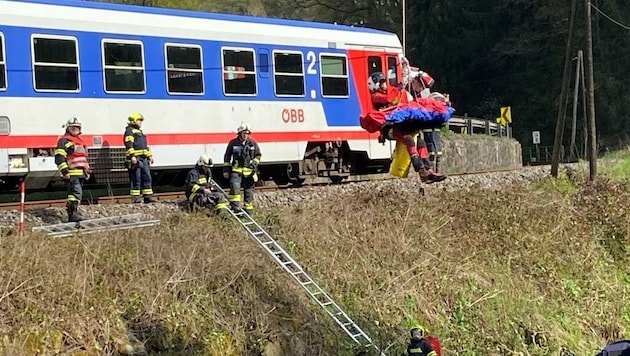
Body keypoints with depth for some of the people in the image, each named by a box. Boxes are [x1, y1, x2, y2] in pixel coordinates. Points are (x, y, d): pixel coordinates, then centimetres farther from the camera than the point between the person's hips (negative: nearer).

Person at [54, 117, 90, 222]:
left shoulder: (80, 141, 26)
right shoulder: (64, 141, -2)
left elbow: (85, 158, 33)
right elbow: (59, 157, -11)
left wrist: (87, 171, 28)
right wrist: (64, 170, -19)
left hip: (81, 173, 9)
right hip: (72, 173, -9)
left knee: (78, 193, 10)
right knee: (76, 192, -20)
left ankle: (73, 213, 15)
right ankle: (73, 213, -22)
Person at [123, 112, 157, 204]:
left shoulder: (140, 132, 26)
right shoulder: (130, 131, -3)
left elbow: (145, 145, 30)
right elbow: (129, 145, -15)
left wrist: (149, 155, 22)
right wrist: (132, 156, -24)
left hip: (144, 158, 9)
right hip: (135, 159, -9)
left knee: (147, 177, 6)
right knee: (136, 179, -8)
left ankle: (148, 196, 7)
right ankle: (135, 197, -5)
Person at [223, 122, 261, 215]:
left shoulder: (253, 143, 5)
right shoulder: (233, 143, 2)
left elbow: (258, 155, 16)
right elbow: (227, 157, 9)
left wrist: (254, 163, -2)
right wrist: (226, 170, 5)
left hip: (249, 171, 2)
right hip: (236, 170, -2)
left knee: (249, 190, 7)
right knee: (234, 186, -23)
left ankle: (248, 211, 17)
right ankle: (235, 208, -19)